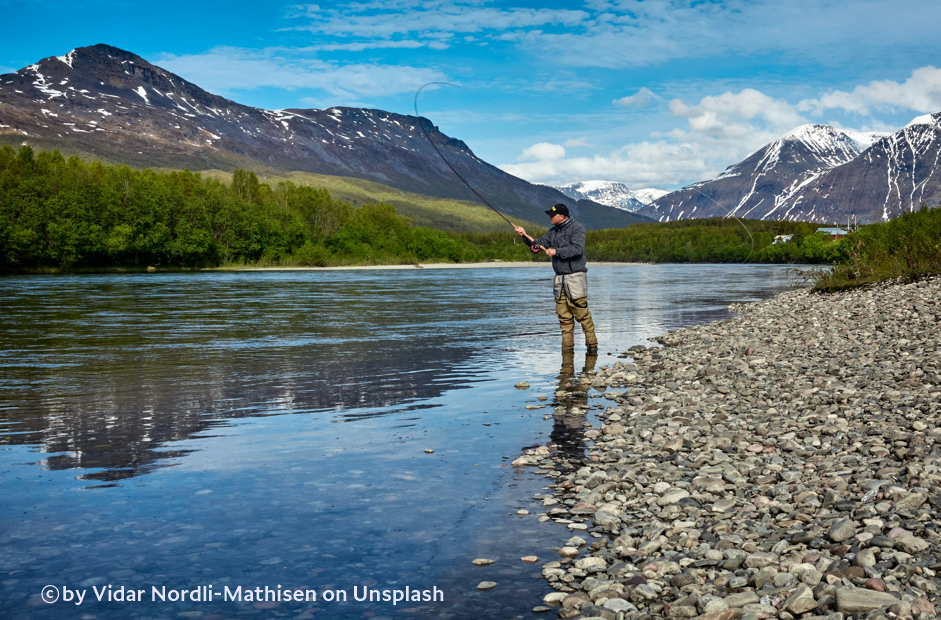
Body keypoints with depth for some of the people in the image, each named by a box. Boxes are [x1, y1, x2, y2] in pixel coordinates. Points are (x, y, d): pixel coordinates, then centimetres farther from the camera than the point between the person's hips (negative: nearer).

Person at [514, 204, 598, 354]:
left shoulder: (577, 228, -7)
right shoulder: (553, 231, 15)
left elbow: (577, 248, -21)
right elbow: (538, 244, 11)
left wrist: (556, 251, -21)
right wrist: (525, 235, -3)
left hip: (575, 277, -7)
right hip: (560, 279, 7)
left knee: (582, 314, -8)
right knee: (564, 316, 6)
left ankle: (592, 344, 0)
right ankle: (567, 346, 11)